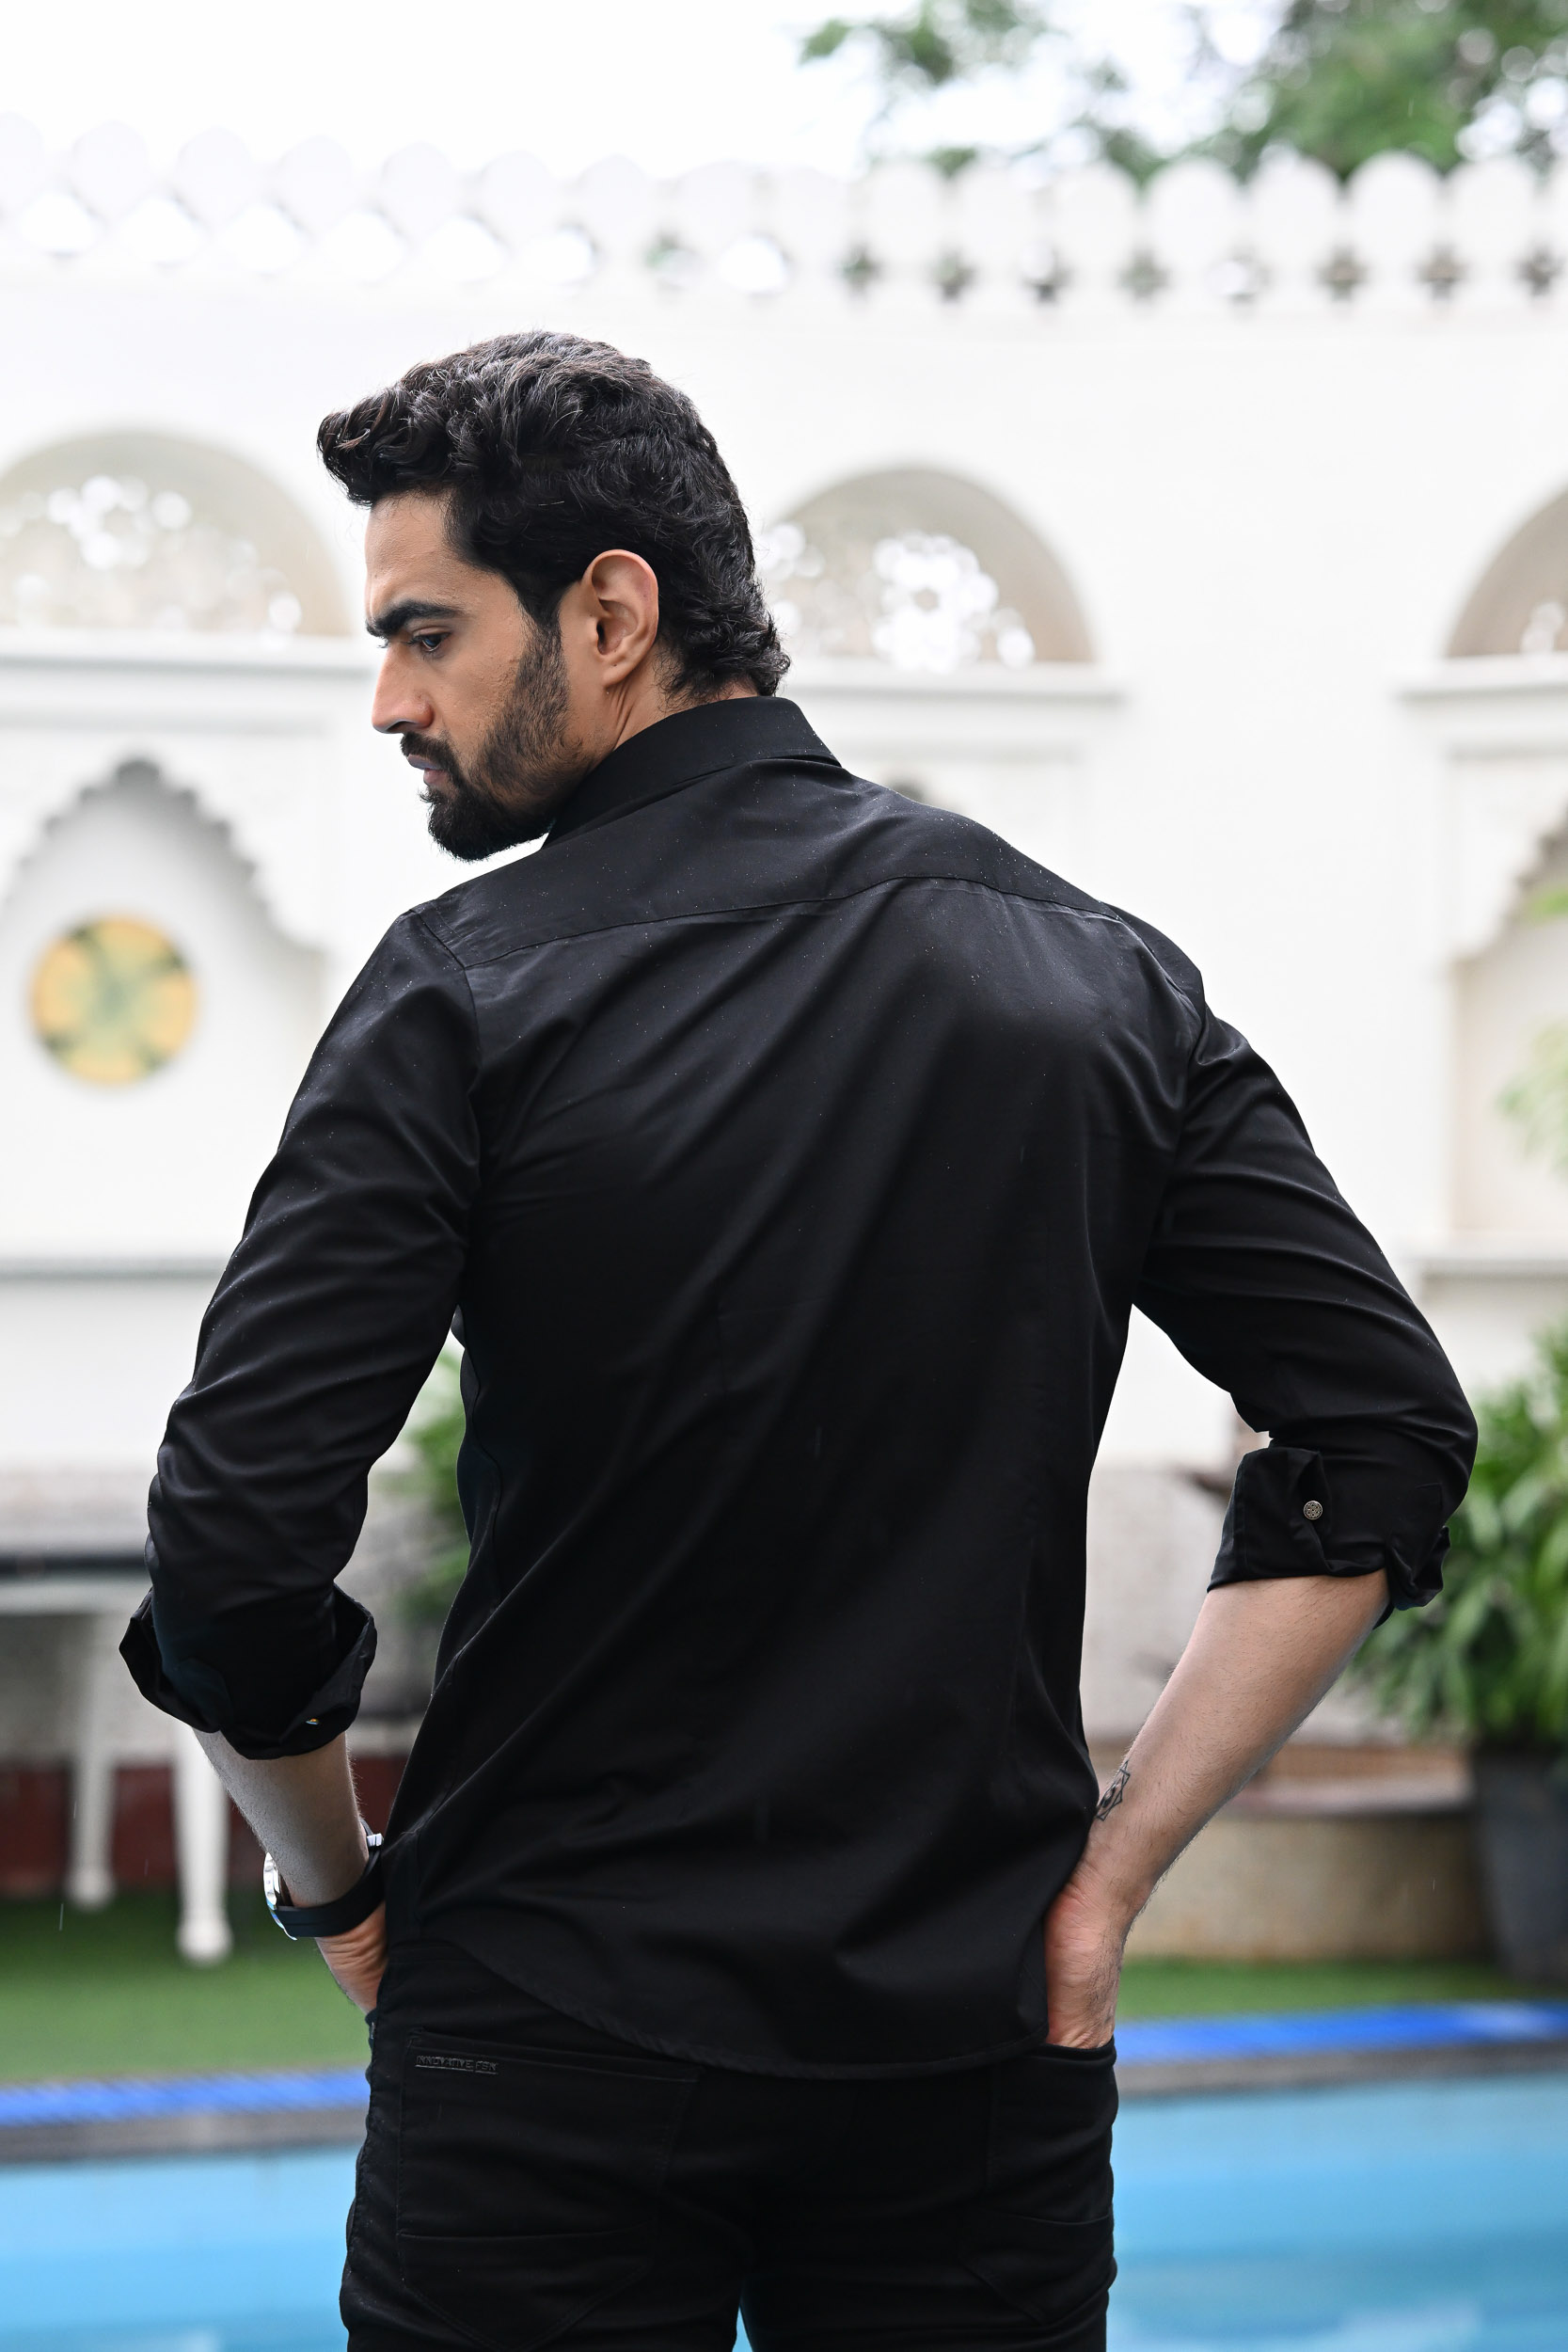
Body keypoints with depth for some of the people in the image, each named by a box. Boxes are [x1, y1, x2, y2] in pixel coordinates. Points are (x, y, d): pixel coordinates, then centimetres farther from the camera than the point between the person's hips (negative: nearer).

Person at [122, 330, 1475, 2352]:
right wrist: (1111, 1865, 2)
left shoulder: (473, 994, -9)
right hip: (975, 2038, 3)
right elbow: (1388, 1439, 1)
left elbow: (237, 1541, -15)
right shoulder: (1097, 976, 4)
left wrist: (338, 1882, 3)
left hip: (561, 2044, -3)